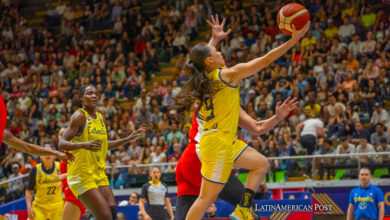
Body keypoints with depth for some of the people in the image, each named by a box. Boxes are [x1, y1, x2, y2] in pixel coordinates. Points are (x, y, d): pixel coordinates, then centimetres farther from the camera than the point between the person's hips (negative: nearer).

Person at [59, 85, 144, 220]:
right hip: (82, 175, -8)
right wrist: (83, 145, -33)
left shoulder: (100, 117, 14)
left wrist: (127, 139, 24)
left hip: (99, 174, 8)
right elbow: (62, 144, -17)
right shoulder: (79, 116, -10)